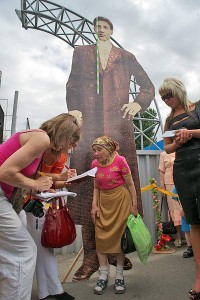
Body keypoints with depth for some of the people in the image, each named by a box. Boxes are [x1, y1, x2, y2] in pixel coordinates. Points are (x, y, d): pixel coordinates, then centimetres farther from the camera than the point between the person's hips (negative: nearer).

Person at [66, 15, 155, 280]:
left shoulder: (126, 57, 21)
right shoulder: (81, 53, 23)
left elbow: (148, 86, 22)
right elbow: (72, 87, 16)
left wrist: (138, 104, 2)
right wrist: (74, 113, 1)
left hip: (119, 127, 1)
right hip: (88, 127, 0)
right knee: (87, 187, -6)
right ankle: (91, 256, 3)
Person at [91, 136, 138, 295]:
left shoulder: (120, 160, -15)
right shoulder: (95, 164, -1)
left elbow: (130, 184, -8)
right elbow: (96, 187, 8)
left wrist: (134, 206, -8)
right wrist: (94, 205, -3)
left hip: (121, 201, -4)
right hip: (103, 202, 4)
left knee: (119, 236, 2)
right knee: (101, 237, 2)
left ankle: (119, 276, 20)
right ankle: (103, 275, 18)